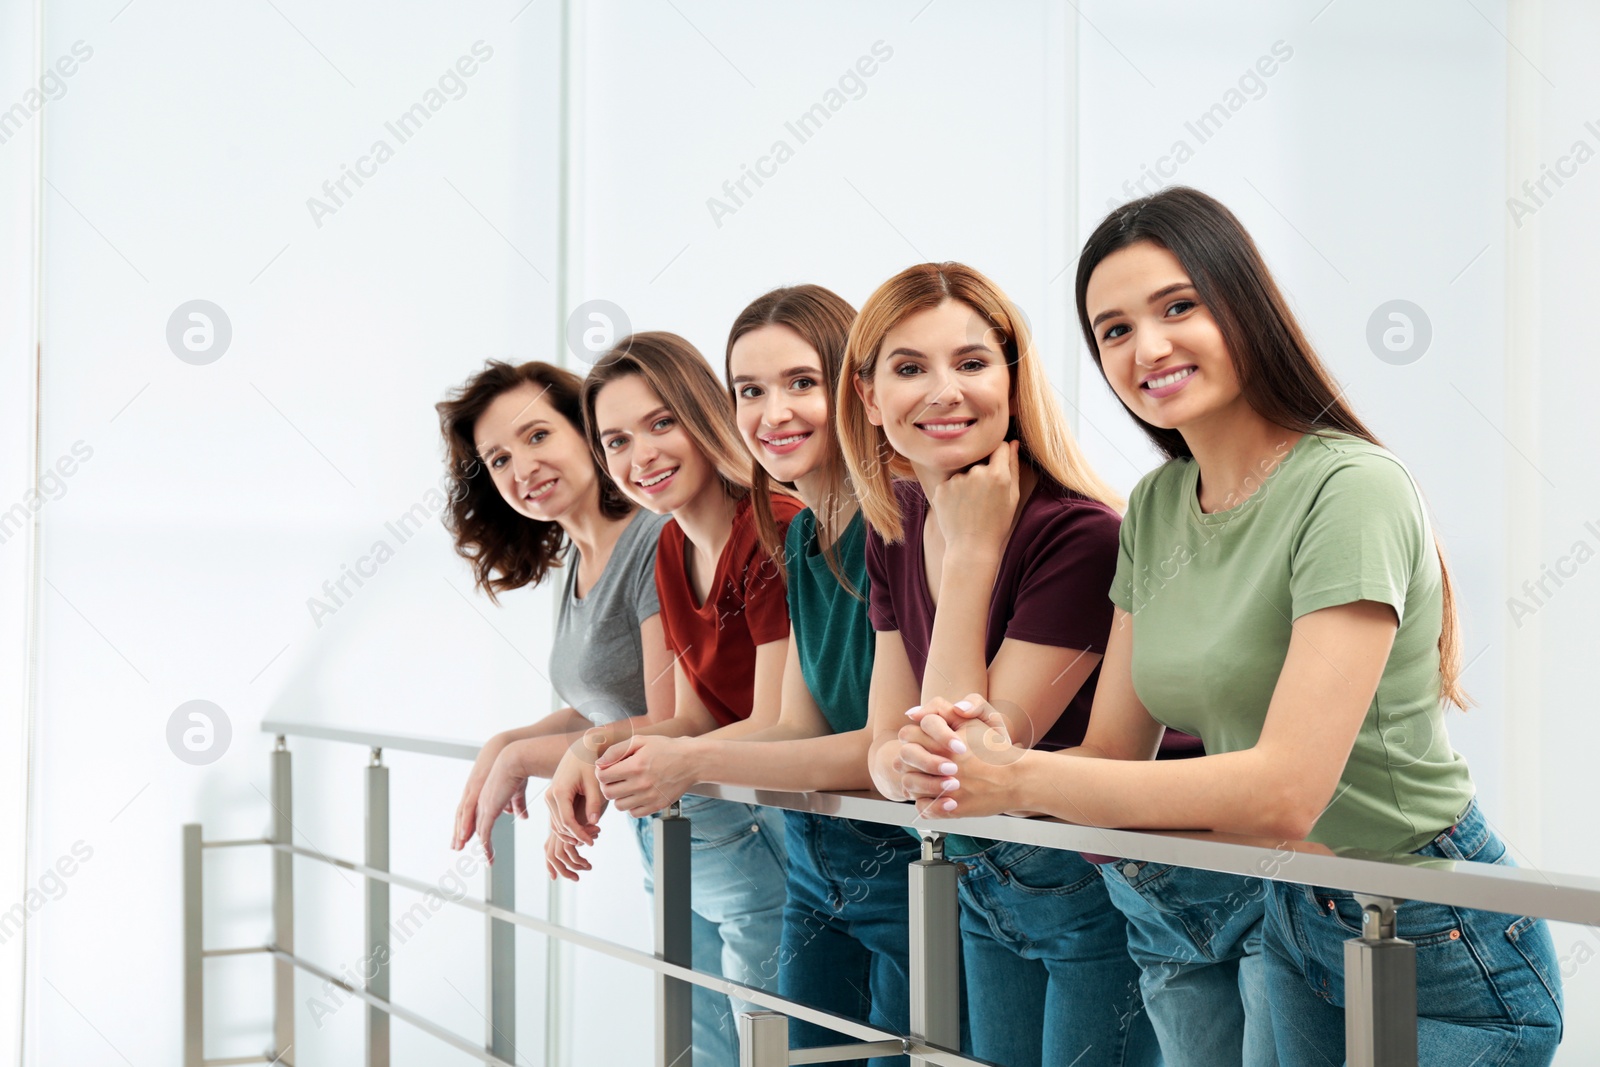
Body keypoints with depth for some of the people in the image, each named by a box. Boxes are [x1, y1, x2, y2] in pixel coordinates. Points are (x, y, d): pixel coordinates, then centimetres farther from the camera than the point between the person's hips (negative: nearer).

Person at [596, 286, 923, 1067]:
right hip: (817, 871, 8)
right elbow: (799, 727, 6)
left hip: (910, 869, -8)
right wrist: (644, 761, -10)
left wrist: (700, 762, -21)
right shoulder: (800, 539, 9)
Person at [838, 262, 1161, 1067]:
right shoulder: (897, 525, 0)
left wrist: (973, 551, -23)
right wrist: (909, 762, -23)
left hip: (1095, 889, -7)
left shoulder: (1081, 535, -23)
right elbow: (888, 755, 1)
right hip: (987, 892, 7)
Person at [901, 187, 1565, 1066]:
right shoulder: (1156, 507, 2)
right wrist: (998, 759, -22)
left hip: (1441, 950, -7)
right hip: (1294, 922, 7)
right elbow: (1113, 758, -1)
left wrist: (1018, 780, -29)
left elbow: (1287, 789, -31)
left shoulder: (1350, 490, -23)